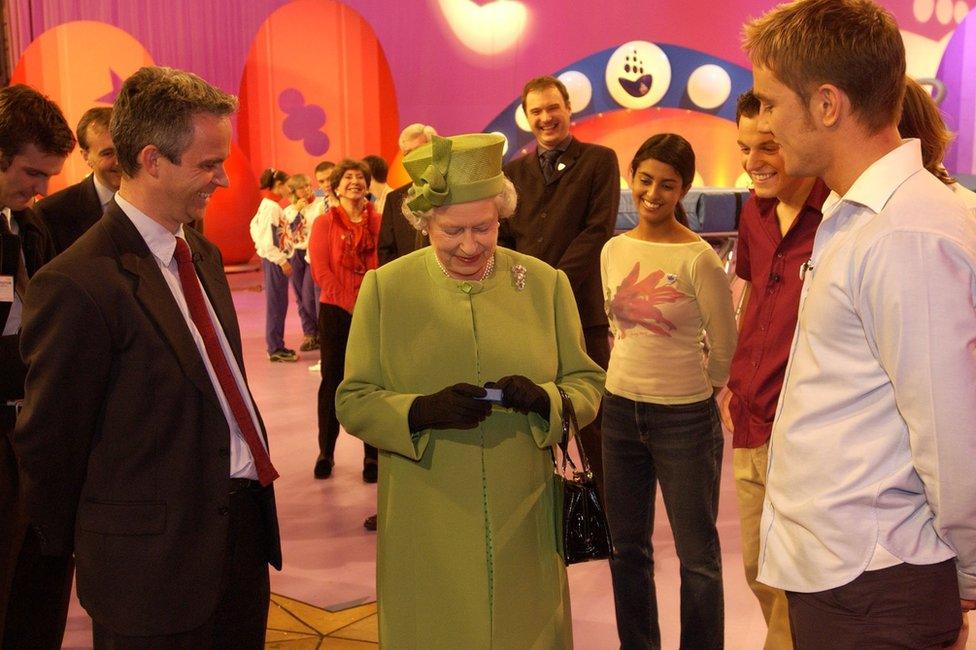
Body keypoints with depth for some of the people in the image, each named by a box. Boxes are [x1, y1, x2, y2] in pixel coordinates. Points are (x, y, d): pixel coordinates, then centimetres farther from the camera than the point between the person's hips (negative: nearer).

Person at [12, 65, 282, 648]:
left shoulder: (203, 254, 8)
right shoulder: (79, 285, -20)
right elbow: (50, 441, -12)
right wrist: (78, 545, 1)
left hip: (245, 530, 8)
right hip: (157, 564, -8)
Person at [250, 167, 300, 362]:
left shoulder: (270, 205, 14)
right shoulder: (271, 206, -15)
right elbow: (267, 240, -21)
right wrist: (282, 260, -19)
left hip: (276, 260, 10)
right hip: (274, 261, -10)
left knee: (279, 304, 13)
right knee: (276, 304, -4)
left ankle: (276, 346, 19)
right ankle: (275, 348, 1)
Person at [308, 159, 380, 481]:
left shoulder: (378, 222, 6)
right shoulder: (324, 223, 3)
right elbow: (321, 271, -4)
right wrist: (353, 305, -11)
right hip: (336, 312, -1)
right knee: (332, 381, 7)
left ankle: (373, 454, 13)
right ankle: (326, 451, 20)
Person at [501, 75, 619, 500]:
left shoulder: (599, 160, 4)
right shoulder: (514, 170, 16)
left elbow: (598, 229, -6)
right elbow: (502, 238, 14)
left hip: (581, 305, -4)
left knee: (592, 421, 1)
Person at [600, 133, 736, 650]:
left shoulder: (698, 258, -13)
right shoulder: (614, 250, 3)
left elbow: (724, 346, -5)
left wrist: (693, 389, 5)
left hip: (684, 417, -5)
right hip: (620, 409, 6)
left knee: (696, 553, 8)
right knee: (627, 547, 17)